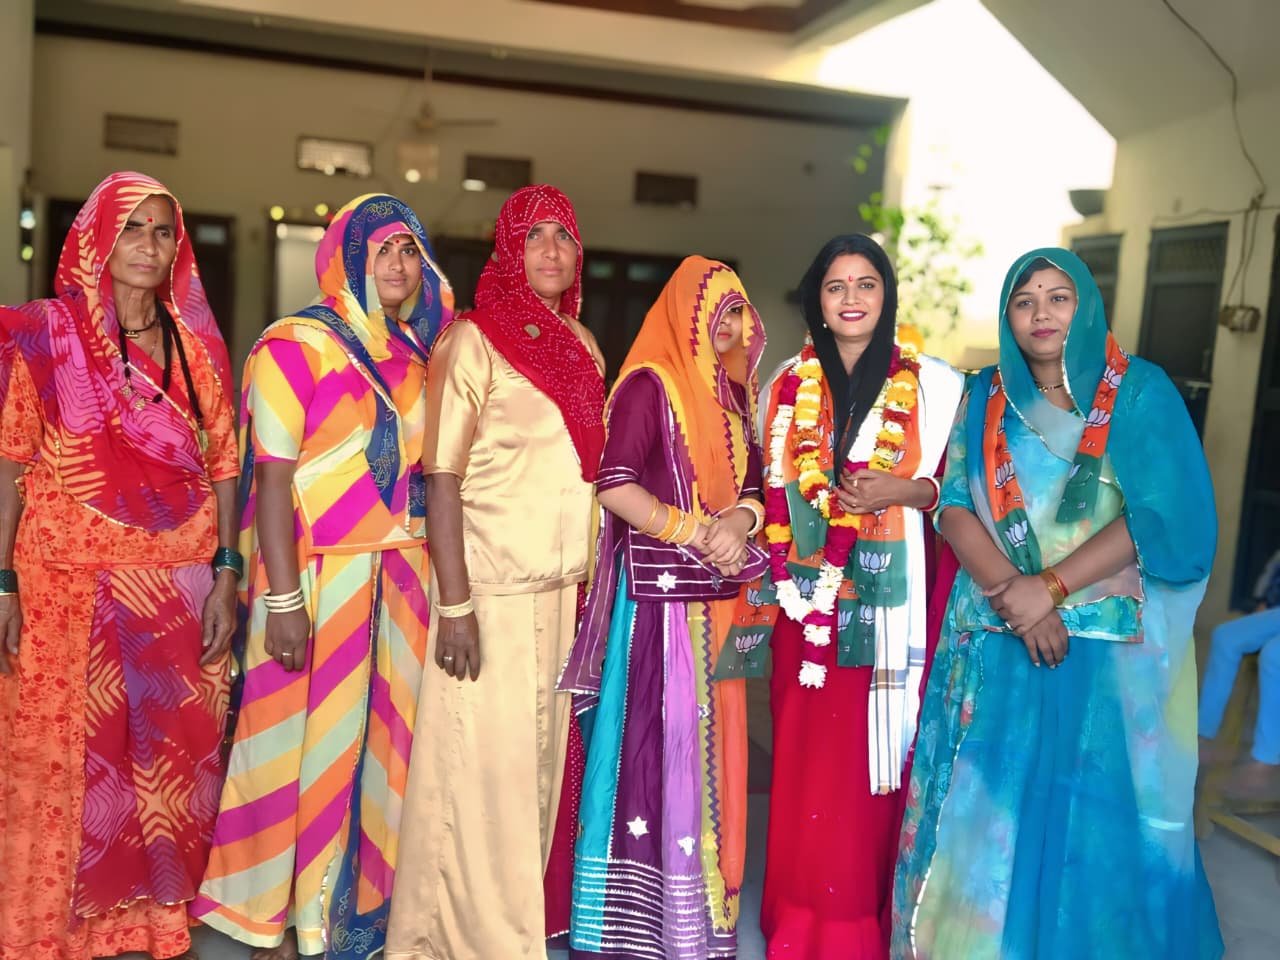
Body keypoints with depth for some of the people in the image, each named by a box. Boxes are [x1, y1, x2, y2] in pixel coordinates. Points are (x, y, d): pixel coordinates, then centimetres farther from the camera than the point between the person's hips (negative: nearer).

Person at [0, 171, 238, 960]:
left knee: (173, 756, 7)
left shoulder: (198, 345, 7)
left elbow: (223, 466, 6)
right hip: (70, 584, -2)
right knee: (64, 755, 4)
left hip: (180, 585, 3)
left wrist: (225, 577, 0)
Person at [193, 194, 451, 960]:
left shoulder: (418, 356, 12)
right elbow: (272, 477, -11)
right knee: (309, 740, 2)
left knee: (385, 735, 10)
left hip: (403, 572, 6)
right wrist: (281, 599, -17)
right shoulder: (296, 345, -6)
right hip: (319, 574, -5)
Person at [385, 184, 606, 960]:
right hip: (491, 590, -6)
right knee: (482, 771, 1)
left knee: (537, 763, 13)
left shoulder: (584, 346, 11)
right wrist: (453, 604, -18)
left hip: (561, 591, 6)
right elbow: (443, 479, -12)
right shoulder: (474, 339, -7)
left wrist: (589, 579, 10)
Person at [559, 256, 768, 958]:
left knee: (706, 743, 11)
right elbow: (613, 485, -16)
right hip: (659, 591, -7)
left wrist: (740, 520, -9)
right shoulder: (649, 383, -7)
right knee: (656, 742, -3)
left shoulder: (732, 394, 15)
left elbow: (752, 483, 14)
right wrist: (698, 535, -15)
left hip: (717, 595, 7)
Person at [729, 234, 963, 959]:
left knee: (879, 756, 0)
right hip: (809, 600, 3)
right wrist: (771, 585, 4)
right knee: (806, 757, 6)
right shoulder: (791, 383, 10)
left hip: (891, 597, -2)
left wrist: (902, 491, -17)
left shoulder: (934, 383, 1)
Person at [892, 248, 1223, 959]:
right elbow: (955, 507, -1)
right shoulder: (986, 396, 7)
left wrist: (1050, 588, -17)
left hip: (1108, 644, -2)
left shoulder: (1141, 392, -2)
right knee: (986, 806, 7)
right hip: (995, 638, 2)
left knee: (1094, 812, 4)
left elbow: (1163, 518, -10)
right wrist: (1013, 594, -16)